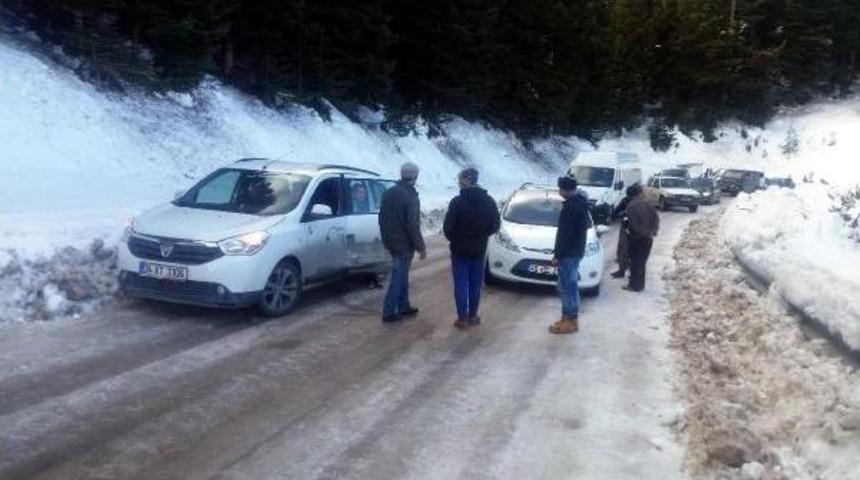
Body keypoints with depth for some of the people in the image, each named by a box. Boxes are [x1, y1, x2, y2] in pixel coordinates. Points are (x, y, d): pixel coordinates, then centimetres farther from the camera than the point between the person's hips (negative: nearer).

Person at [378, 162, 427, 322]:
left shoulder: (388, 193, 5)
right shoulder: (411, 197, -20)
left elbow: (382, 218, 12)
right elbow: (413, 226, -22)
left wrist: (386, 238, 22)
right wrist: (421, 247, -15)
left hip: (391, 242, 8)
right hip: (404, 244, -8)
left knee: (401, 276, 18)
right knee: (398, 278, -1)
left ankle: (403, 307, 26)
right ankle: (389, 312, 3)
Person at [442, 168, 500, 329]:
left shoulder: (457, 201, -16)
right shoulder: (489, 201, -2)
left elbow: (447, 227, -14)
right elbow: (495, 226, 3)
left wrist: (454, 239, 5)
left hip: (460, 249, -4)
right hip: (479, 249, 4)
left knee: (461, 284, 4)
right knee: (475, 284, 13)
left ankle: (462, 318, 6)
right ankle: (472, 316, 20)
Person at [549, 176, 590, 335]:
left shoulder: (571, 206, -20)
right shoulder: (580, 202, 12)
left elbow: (565, 233, -23)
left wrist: (557, 254, -18)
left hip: (569, 253, -10)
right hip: (576, 250, 10)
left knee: (566, 287, -4)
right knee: (570, 286, 15)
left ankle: (570, 321, 2)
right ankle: (570, 317, 23)